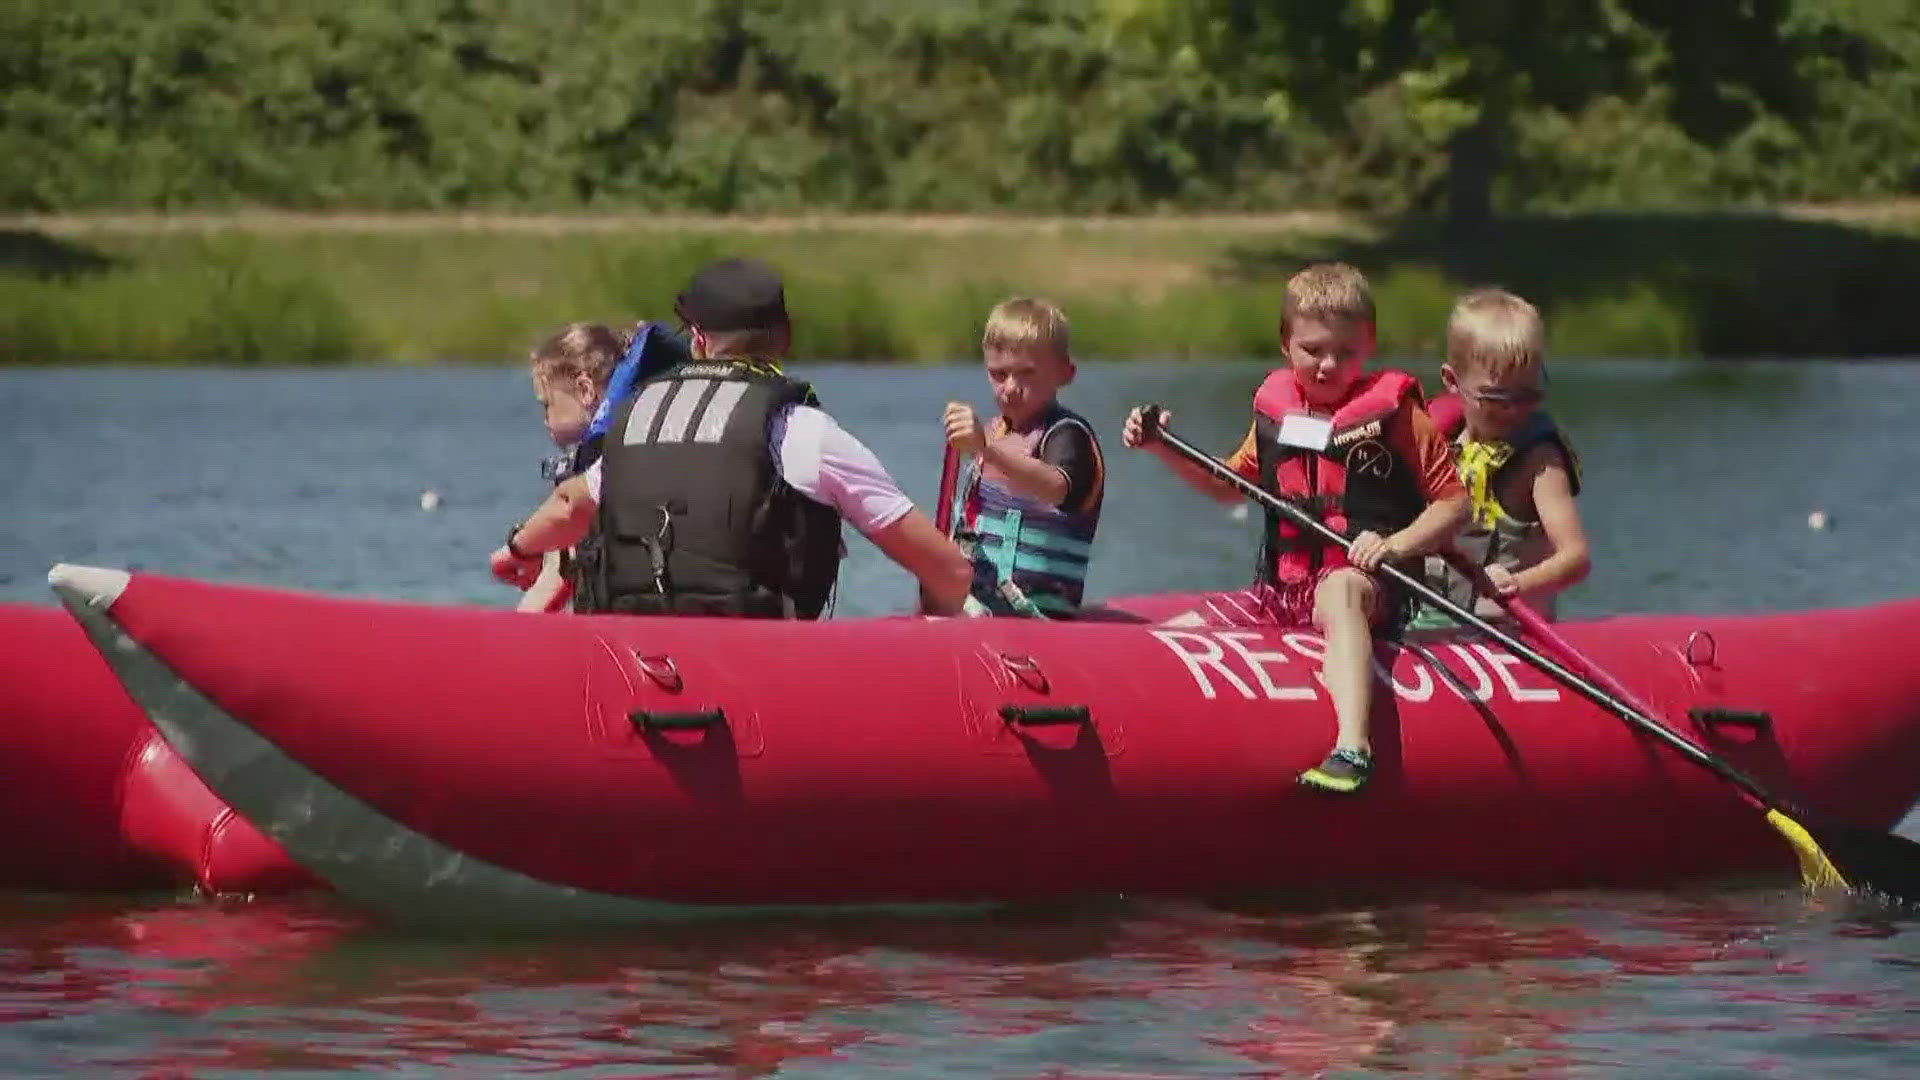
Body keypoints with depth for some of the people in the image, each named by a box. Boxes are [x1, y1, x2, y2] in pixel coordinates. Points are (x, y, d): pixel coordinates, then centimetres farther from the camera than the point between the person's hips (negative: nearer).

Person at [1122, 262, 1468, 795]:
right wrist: (1163, 447, 17)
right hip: (1280, 587, 7)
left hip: (1362, 580, -7)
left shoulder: (1393, 410, -3)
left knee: (1340, 593, -42)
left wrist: (1396, 544, -18)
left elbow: (1453, 503, -1)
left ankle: (1351, 747, -62)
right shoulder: (1275, 406, 12)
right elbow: (1231, 484, 29)